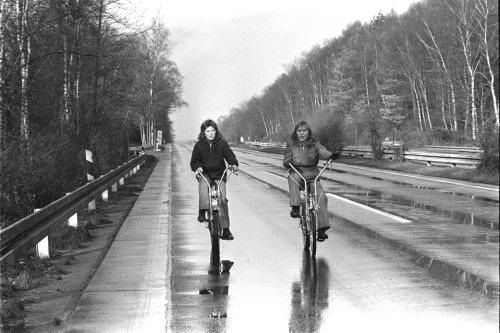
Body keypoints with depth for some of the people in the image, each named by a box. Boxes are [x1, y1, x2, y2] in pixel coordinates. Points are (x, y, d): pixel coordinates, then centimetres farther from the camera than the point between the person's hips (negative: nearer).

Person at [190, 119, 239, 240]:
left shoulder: (222, 143, 2)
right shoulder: (199, 145, 2)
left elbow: (229, 155, -2)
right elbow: (194, 160, 2)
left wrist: (234, 164, -23)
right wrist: (197, 167, -20)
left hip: (219, 174, 0)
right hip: (204, 173, 0)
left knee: (222, 198, -12)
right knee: (204, 184, -36)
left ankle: (225, 229, -8)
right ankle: (202, 211, -34)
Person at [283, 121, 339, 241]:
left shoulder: (314, 144, 2)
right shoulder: (291, 145, 4)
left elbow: (323, 151, -17)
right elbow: (286, 160, -1)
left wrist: (331, 155, -40)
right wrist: (289, 163, -26)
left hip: (312, 176, 0)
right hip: (297, 174, 0)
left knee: (321, 197, -20)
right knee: (293, 176, -36)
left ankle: (322, 229, -15)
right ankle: (295, 208, -34)